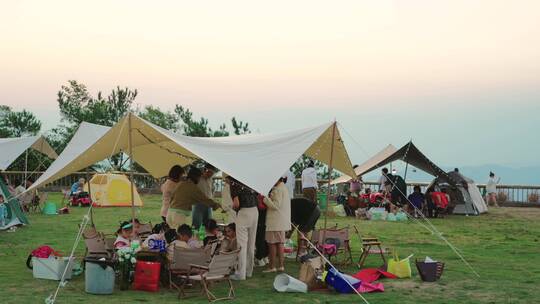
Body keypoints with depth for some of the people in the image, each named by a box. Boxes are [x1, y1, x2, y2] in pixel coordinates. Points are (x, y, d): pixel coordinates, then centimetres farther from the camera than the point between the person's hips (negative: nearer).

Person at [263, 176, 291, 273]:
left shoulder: (277, 190, -16)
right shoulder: (284, 188, 16)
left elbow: (275, 205, -20)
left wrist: (265, 198, -16)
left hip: (275, 221, -10)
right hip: (282, 221, 10)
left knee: (272, 243, -3)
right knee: (279, 243, 11)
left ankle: (272, 266, -1)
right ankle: (281, 265, 13)